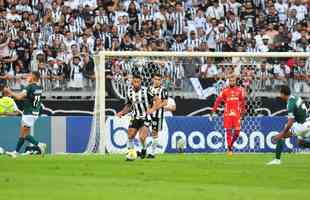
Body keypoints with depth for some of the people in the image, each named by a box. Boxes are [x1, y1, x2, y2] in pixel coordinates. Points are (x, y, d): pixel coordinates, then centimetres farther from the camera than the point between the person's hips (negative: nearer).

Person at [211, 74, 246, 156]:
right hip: (227, 114, -1)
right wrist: (213, 111, -11)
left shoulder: (240, 90, 7)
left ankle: (231, 143, 23)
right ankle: (229, 149, 5)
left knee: (237, 131, -4)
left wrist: (242, 112, 6)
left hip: (236, 114, 1)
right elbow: (218, 100, -2)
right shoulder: (225, 91, 3)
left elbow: (243, 101, 11)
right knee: (228, 131, -2)